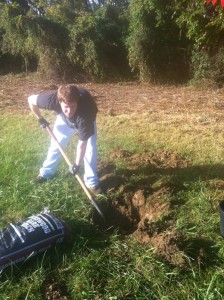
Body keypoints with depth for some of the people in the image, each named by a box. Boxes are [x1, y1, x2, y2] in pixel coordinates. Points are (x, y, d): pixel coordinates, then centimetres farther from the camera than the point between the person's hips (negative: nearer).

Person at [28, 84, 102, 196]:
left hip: (85, 119, -2)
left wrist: (77, 165, -35)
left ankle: (91, 182, 0)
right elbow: (31, 100, -21)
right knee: (56, 144, 6)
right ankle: (46, 172, 25)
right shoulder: (53, 99, -41)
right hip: (64, 118, 3)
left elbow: (82, 144, -37)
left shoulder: (85, 113, -47)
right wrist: (40, 119, -10)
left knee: (90, 148, -13)